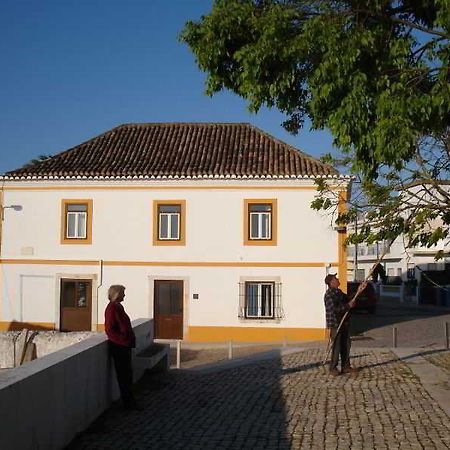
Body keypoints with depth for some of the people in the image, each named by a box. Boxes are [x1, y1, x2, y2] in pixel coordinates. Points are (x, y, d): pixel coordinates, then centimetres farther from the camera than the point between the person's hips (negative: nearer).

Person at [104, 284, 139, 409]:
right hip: (118, 346, -9)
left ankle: (129, 401, 24)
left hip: (125, 345, 9)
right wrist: (123, 340, -20)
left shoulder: (118, 307, 13)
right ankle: (128, 402, 7)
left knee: (127, 373, 15)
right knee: (123, 375, -1)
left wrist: (131, 339, 14)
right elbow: (109, 330, -19)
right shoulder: (111, 308, -15)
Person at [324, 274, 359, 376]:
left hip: (344, 324, 9)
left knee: (346, 346, 12)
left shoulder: (339, 292, 12)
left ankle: (345, 367, 21)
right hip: (335, 325, -9)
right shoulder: (329, 295, -16)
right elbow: (334, 309, -25)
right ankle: (333, 369, 6)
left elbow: (347, 299, 26)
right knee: (336, 347, -4)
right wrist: (348, 306, -20)